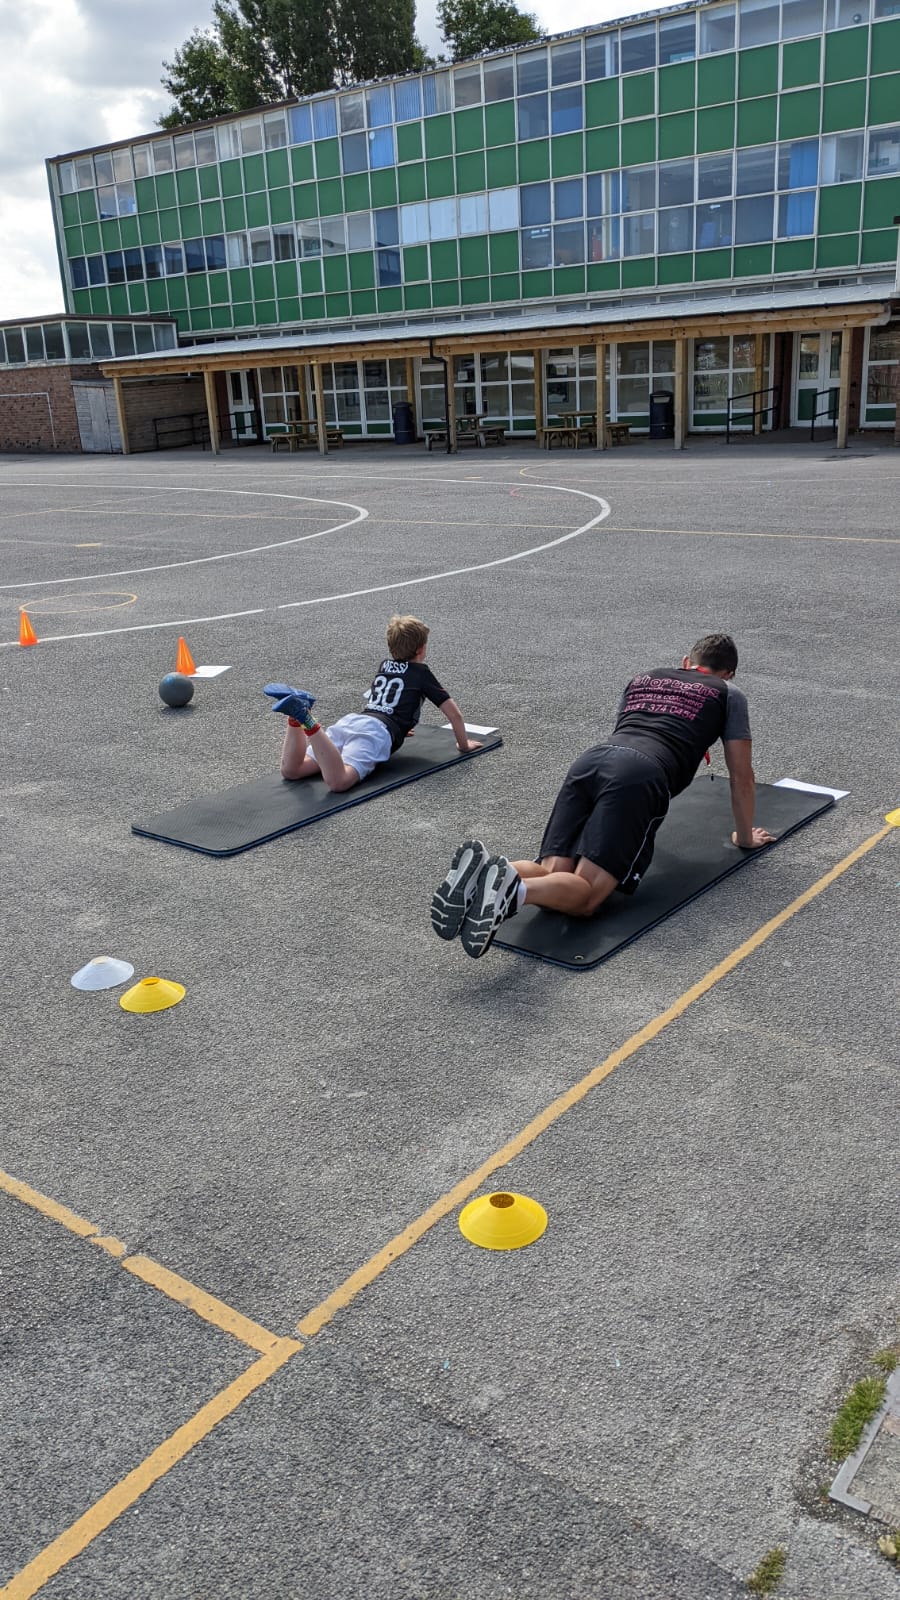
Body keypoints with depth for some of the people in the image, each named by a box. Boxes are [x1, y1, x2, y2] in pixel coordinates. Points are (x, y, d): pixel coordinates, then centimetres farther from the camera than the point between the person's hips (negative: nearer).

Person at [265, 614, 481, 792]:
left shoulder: (384, 666, 34)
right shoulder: (421, 673, 16)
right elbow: (454, 713, 15)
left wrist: (398, 728, 69)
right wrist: (464, 745, 32)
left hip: (349, 720, 6)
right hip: (377, 733, -6)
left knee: (291, 770, -3)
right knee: (338, 781, -32)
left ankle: (297, 713, -24)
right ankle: (308, 720, -46)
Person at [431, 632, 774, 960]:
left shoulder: (643, 679, 37)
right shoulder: (729, 694, 25)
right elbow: (741, 776, 27)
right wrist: (745, 837, 43)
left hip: (589, 762, 5)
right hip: (639, 776, -5)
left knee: (553, 876, 1)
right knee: (585, 894, -12)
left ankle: (483, 872, -30)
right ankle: (512, 888, -44)